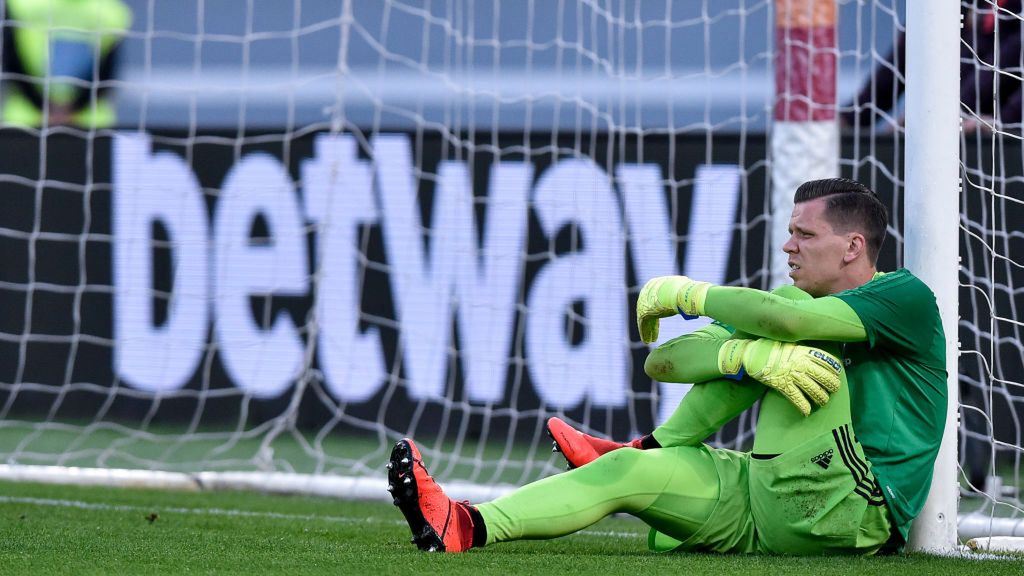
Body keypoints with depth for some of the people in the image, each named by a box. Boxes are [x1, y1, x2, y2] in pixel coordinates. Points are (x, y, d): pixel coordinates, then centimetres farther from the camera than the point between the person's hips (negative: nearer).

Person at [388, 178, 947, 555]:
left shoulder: (906, 297, -2)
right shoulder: (809, 304, 22)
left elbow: (788, 317, -25)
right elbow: (662, 361, 5)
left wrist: (686, 293, -10)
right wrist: (746, 357, -19)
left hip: (856, 513, -8)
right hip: (780, 524, 8)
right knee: (629, 474, -1)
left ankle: (653, 448, -8)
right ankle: (465, 528, -17)